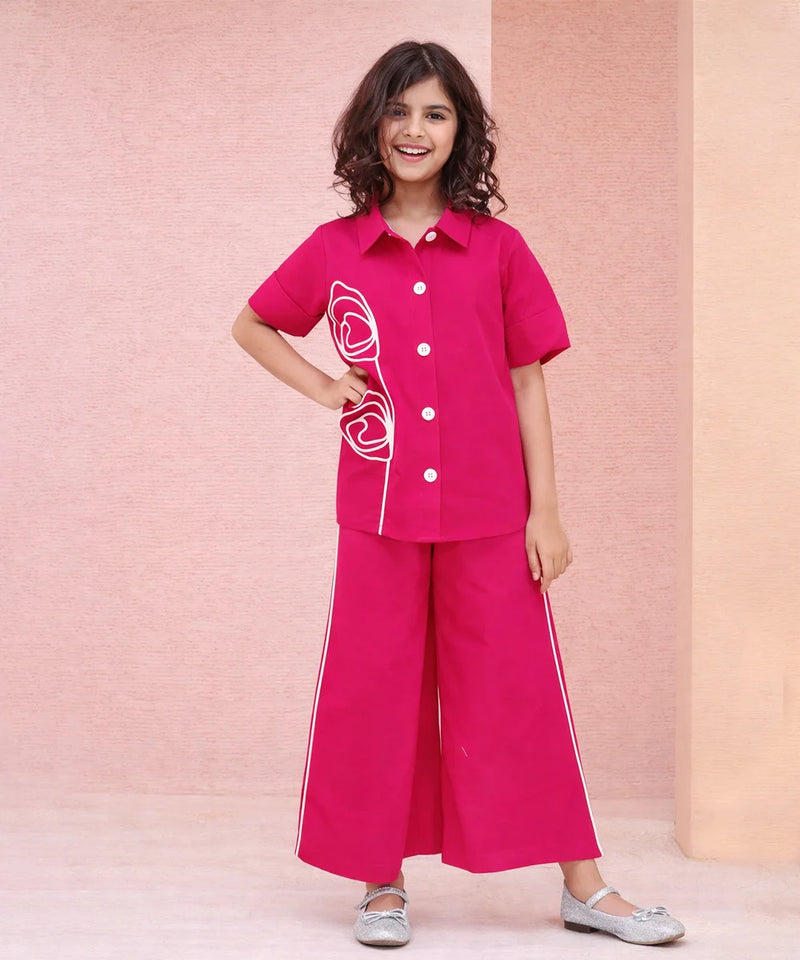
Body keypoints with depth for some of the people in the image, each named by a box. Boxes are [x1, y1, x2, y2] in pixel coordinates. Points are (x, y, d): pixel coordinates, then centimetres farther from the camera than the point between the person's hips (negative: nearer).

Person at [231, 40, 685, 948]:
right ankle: (385, 881, 21)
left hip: (489, 515, -1)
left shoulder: (498, 248, 2)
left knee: (518, 688, 5)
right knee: (376, 693, 7)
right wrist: (323, 388, 4)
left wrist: (547, 510, 0)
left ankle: (582, 883, 14)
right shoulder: (335, 251, 4)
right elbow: (251, 325, 20)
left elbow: (527, 382, 3)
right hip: (379, 513, 1)